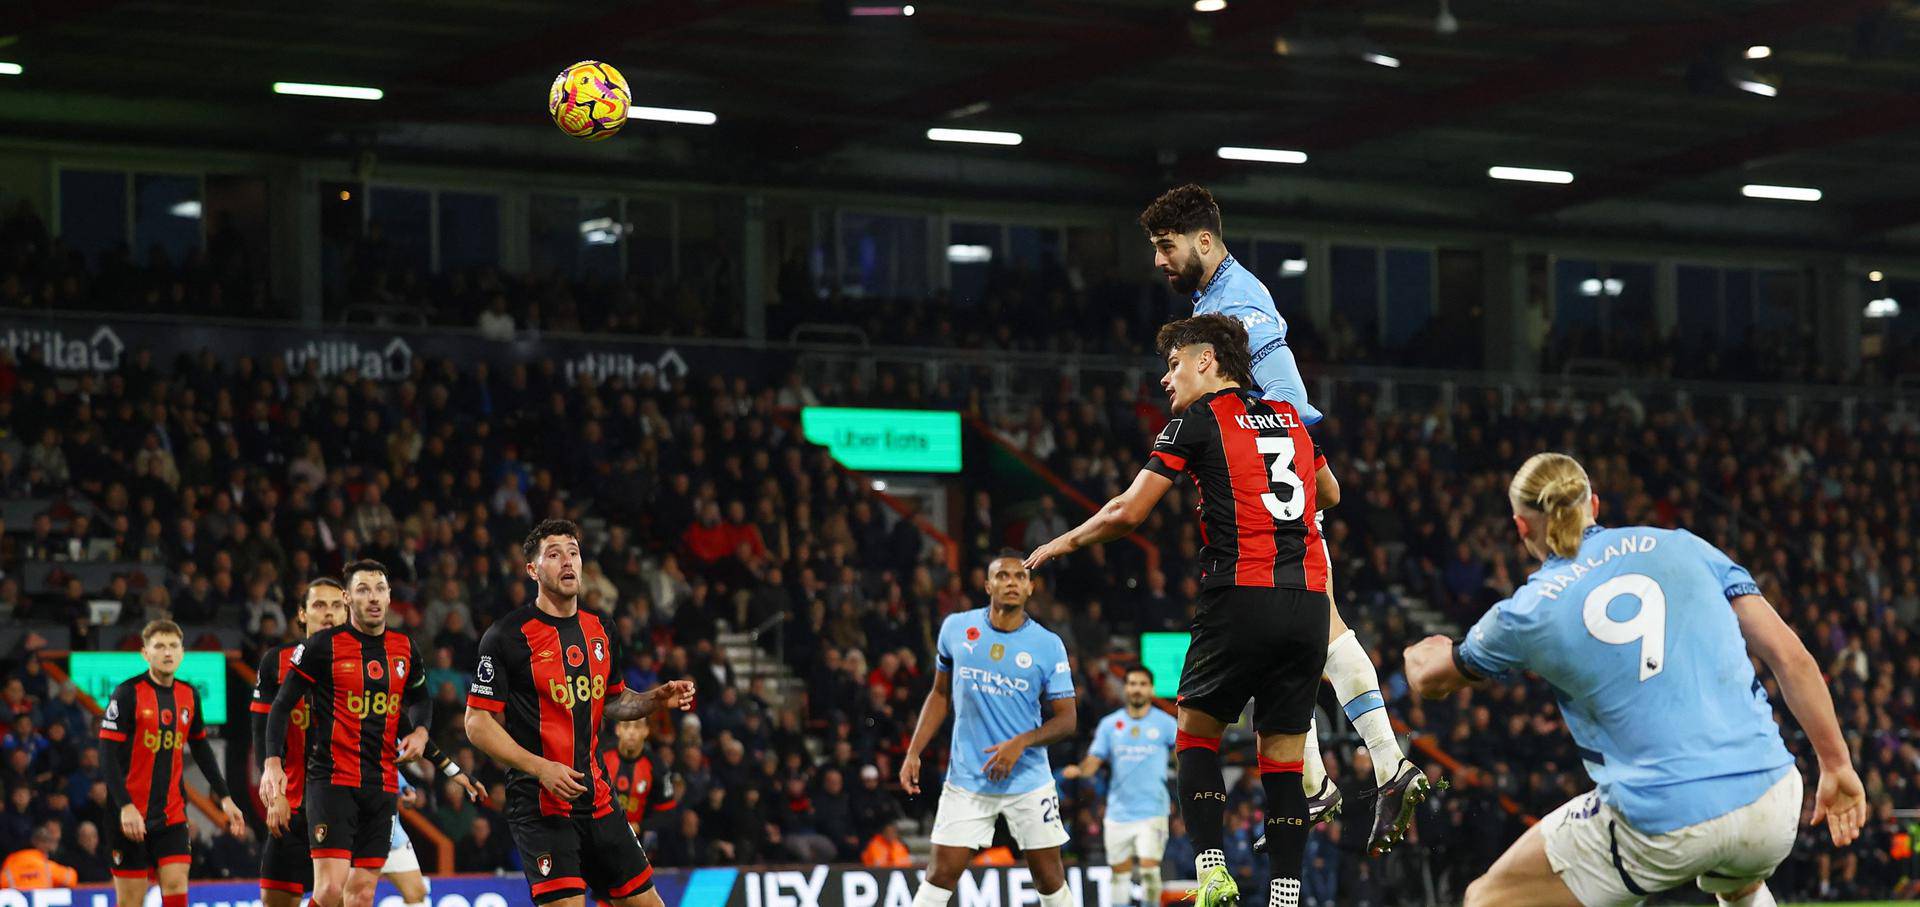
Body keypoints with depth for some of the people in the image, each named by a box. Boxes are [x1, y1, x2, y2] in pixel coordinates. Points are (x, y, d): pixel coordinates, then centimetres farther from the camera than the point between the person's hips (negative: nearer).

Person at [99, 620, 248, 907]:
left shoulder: (189, 695, 7)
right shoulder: (128, 693, -10)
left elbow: (201, 749, 19)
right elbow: (108, 754, -14)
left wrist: (224, 797, 14)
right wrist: (126, 806, -24)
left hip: (172, 813, 4)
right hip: (131, 814, -4)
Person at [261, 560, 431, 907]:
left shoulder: (405, 649, 10)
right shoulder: (324, 645, -5)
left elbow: (419, 699, 27)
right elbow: (282, 705, -2)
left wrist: (420, 732, 6)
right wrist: (272, 762, -14)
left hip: (382, 784, 5)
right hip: (332, 778, -5)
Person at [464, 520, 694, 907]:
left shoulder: (600, 630, 11)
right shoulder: (506, 636, -8)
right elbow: (478, 723, -9)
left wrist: (657, 699, 6)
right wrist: (541, 768, -20)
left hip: (598, 799, 7)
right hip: (540, 804, -7)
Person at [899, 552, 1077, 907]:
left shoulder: (1049, 645, -4)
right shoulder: (956, 628, 2)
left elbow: (1066, 719, -3)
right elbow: (940, 695, 14)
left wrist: (1020, 743, -19)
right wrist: (913, 753, 6)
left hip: (1029, 782, -1)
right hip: (967, 781, 1)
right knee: (941, 874, -5)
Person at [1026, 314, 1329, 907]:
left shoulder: (1200, 419, 2)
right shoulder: (1290, 417, 18)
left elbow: (1128, 512, -3)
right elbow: (1329, 492, 37)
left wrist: (1064, 542, 12)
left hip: (1241, 597, -5)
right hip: (1308, 602, 5)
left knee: (1196, 737, 10)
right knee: (1284, 762, 6)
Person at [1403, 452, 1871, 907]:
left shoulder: (1526, 613, 5)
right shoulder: (1683, 547, 11)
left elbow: (1428, 680, 25)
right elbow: (1791, 657, 6)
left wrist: (1422, 654, 48)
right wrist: (1837, 765, 11)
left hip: (1661, 825, -4)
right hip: (1771, 804, 4)